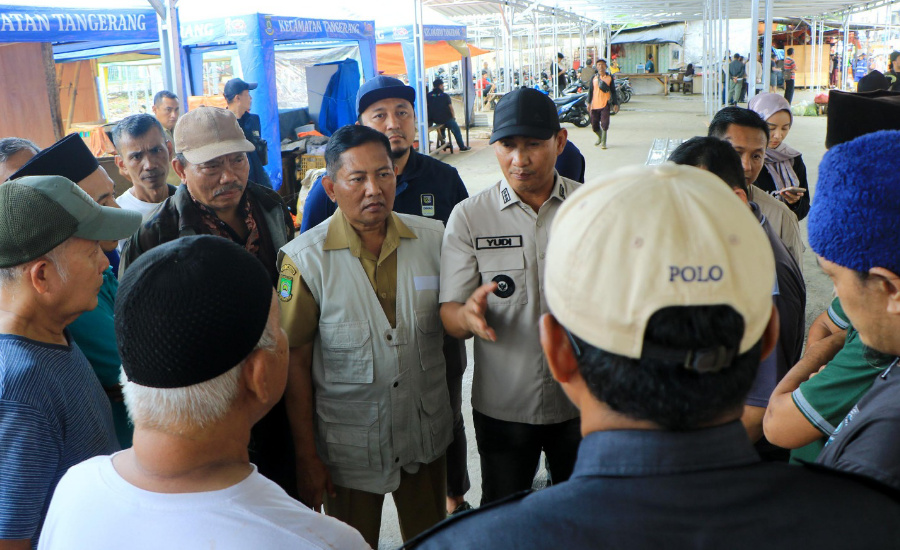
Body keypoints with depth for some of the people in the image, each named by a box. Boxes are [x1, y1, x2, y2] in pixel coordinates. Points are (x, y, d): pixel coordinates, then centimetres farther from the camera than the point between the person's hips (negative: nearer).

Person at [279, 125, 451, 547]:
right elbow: (296, 362, -10)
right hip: (348, 448, -3)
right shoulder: (306, 258, -13)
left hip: (427, 437, 3)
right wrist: (306, 455, -8)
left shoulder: (432, 238, -5)